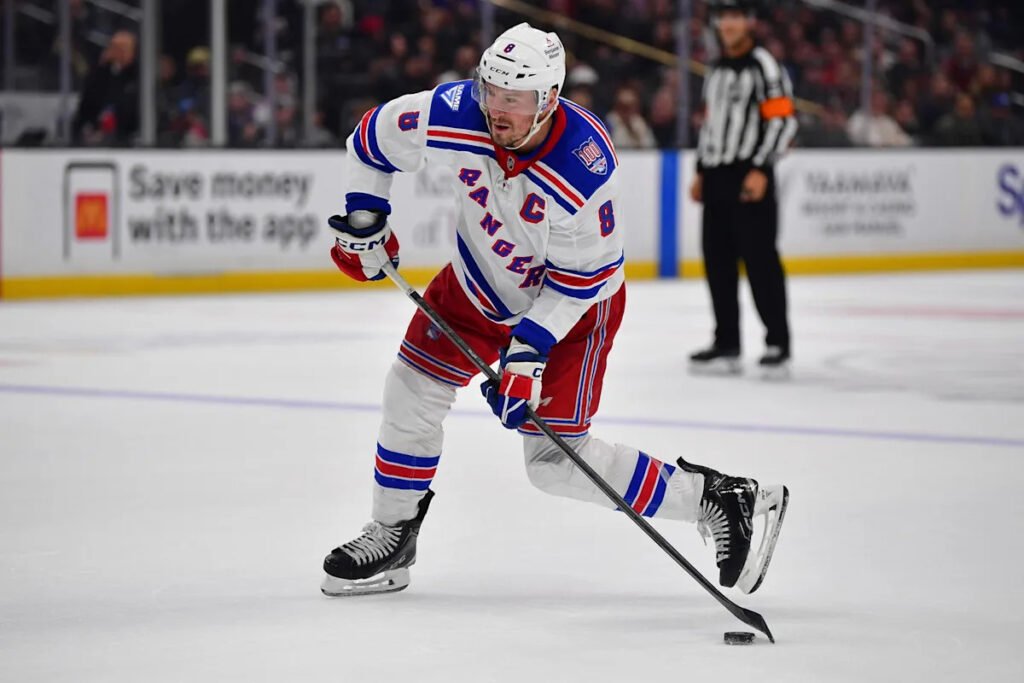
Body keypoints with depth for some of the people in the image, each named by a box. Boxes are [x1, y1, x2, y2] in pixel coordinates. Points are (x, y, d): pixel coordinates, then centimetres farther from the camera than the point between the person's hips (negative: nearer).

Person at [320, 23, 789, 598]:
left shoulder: (586, 168, -36)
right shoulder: (454, 117, -26)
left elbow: (581, 273, -25)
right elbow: (374, 138, -5)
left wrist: (530, 348, -29)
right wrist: (364, 222, -4)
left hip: (574, 300, -5)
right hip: (479, 284, 5)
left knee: (557, 461, -9)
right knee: (413, 391, 3)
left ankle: (715, 499, 0)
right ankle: (392, 538, 21)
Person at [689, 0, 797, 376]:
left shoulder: (763, 66, -7)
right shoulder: (716, 70, 19)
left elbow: (783, 120, -14)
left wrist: (760, 171, -20)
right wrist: (701, 172, 19)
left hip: (749, 178, -8)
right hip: (716, 178, 8)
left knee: (759, 259, -9)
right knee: (717, 261, 7)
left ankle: (778, 344, -5)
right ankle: (726, 345, 13)